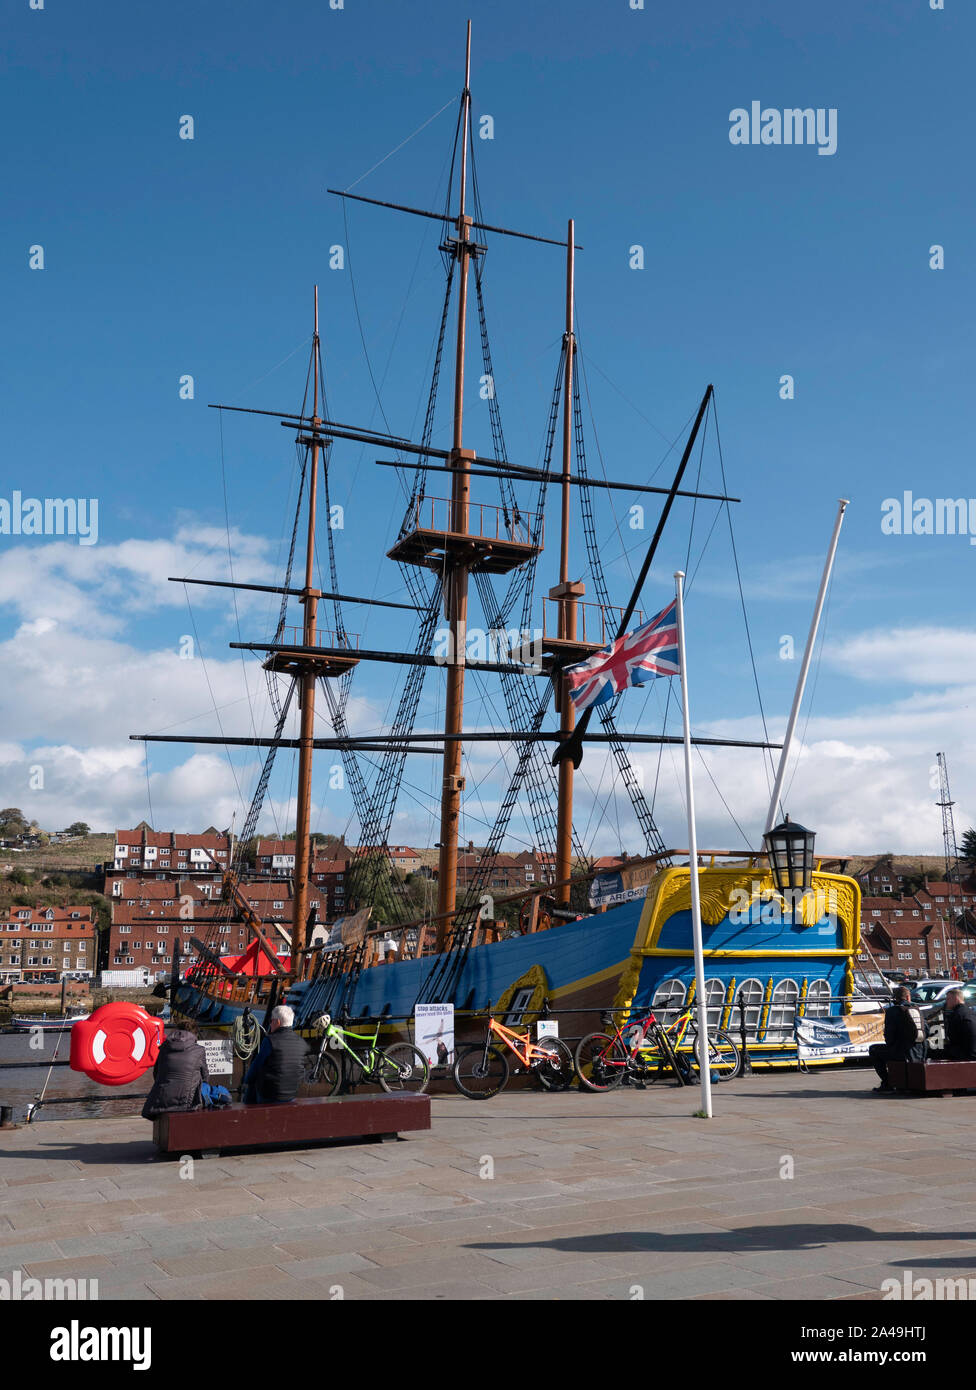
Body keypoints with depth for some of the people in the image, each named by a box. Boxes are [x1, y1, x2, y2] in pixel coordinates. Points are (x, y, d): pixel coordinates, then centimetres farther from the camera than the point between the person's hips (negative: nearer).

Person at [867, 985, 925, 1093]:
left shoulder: (892, 1011, -7)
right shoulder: (917, 1010, 9)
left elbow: (888, 1034, -9)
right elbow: (925, 1030, 15)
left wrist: (890, 1046, 11)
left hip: (903, 1054, -6)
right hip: (918, 1054, 6)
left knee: (873, 1049, 15)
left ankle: (887, 1083, 10)